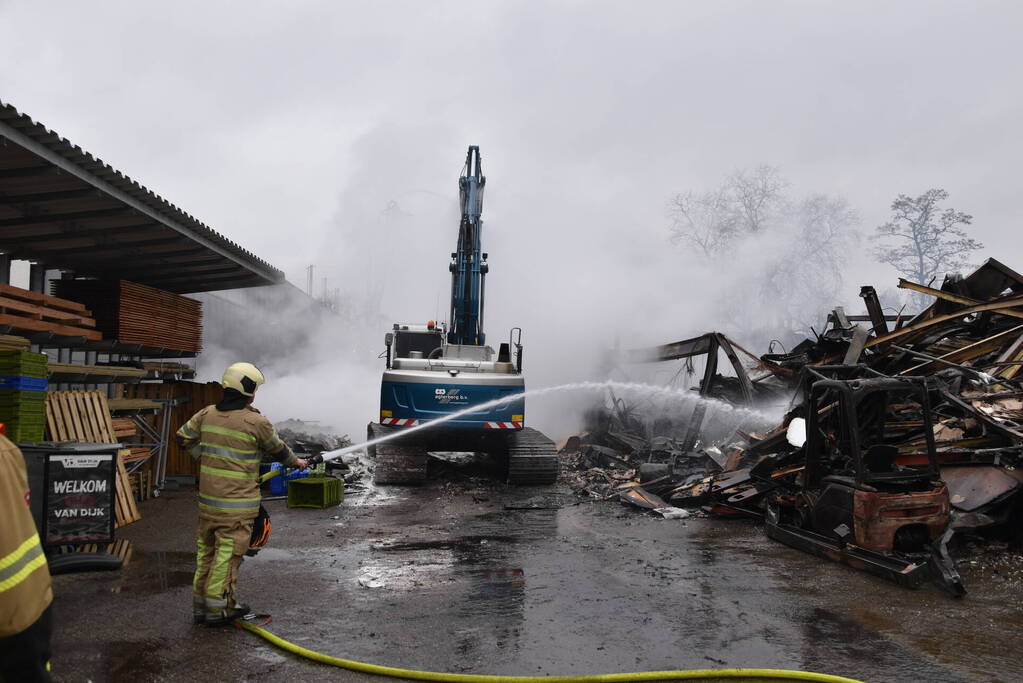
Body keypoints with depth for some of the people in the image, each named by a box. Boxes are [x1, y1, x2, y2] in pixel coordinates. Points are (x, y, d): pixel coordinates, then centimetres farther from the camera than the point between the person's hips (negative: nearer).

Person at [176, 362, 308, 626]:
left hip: (207, 497, 7)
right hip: (236, 502, -7)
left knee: (206, 548, 16)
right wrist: (296, 462, 20)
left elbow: (183, 437, 16)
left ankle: (200, 605, 26)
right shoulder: (255, 422, -13)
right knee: (228, 551, 1)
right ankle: (218, 607, 6)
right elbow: (277, 449, 2)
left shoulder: (207, 414, 4)